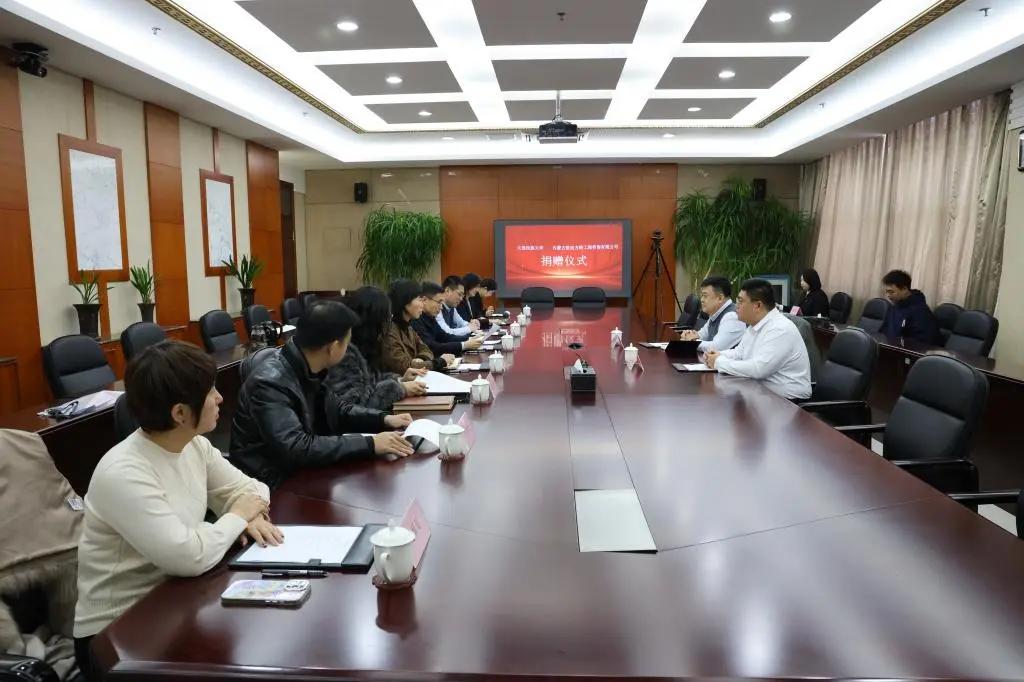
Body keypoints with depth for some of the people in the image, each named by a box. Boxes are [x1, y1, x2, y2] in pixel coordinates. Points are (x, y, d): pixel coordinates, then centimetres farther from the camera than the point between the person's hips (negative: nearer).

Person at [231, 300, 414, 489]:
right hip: (271, 484, -7)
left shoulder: (307, 368, -2)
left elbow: (333, 409, 13)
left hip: (298, 468, 8)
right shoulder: (270, 383, -26)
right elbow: (296, 448, -33)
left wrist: (383, 419, 1)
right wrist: (369, 444, -31)